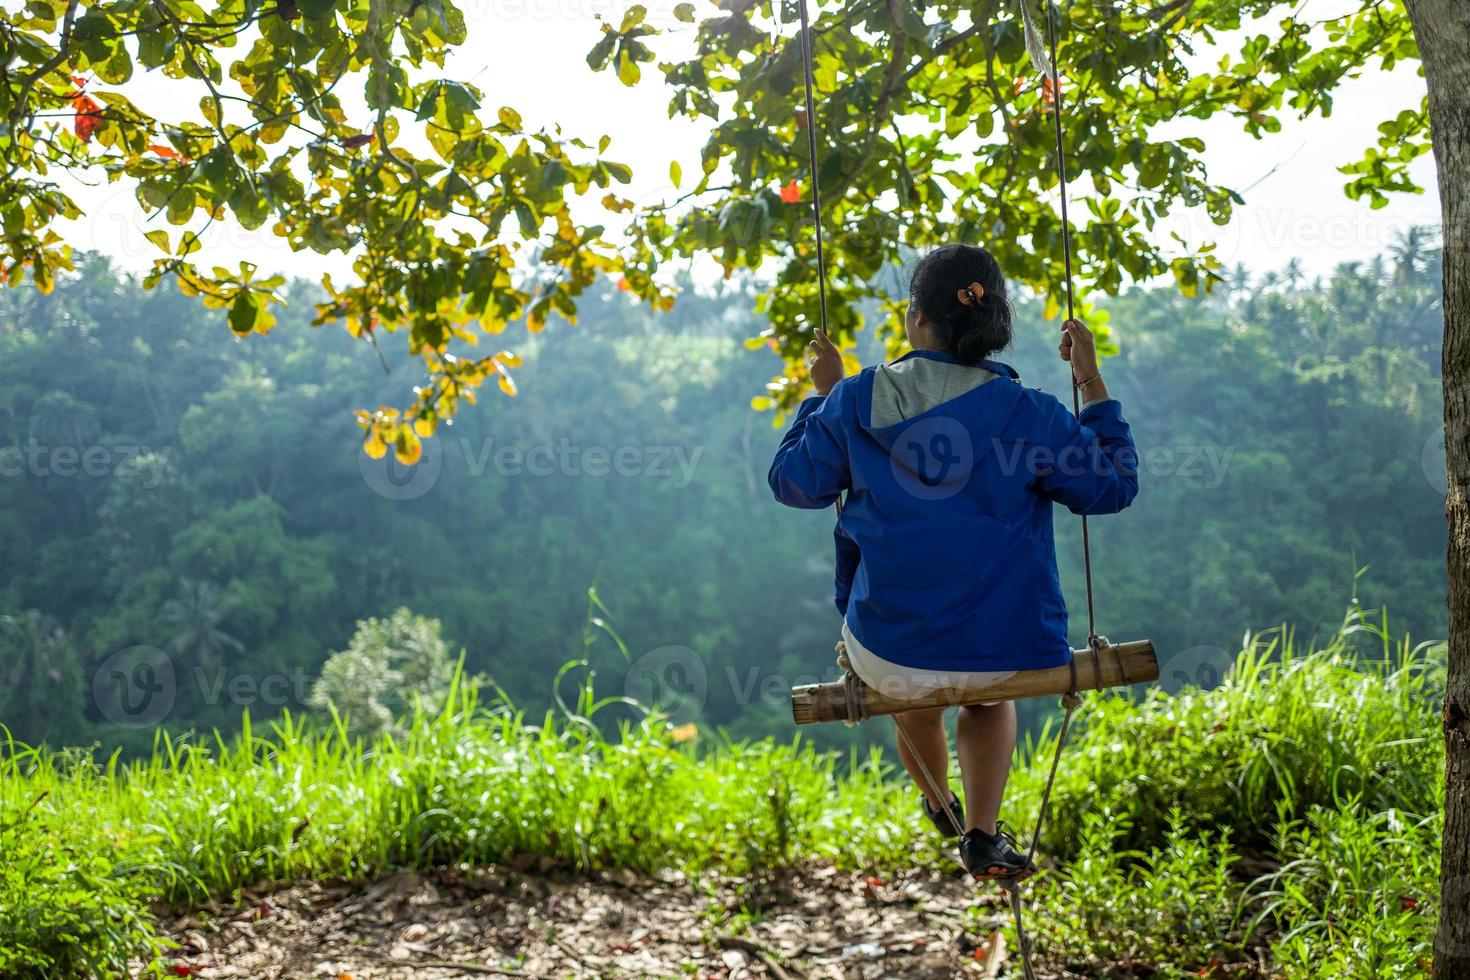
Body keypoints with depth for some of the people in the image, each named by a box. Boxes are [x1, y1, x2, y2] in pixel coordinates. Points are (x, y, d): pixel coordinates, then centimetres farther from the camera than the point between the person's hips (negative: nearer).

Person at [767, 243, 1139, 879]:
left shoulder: (854, 403, -9)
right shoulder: (1028, 414, -12)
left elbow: (792, 484, 7)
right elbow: (1113, 487, 1)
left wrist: (821, 395, 18)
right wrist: (1093, 385, 7)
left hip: (889, 662, 1)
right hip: (1007, 655, -1)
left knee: (914, 693, 40)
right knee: (989, 693, 39)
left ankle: (939, 806, 64)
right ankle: (982, 837, 31)